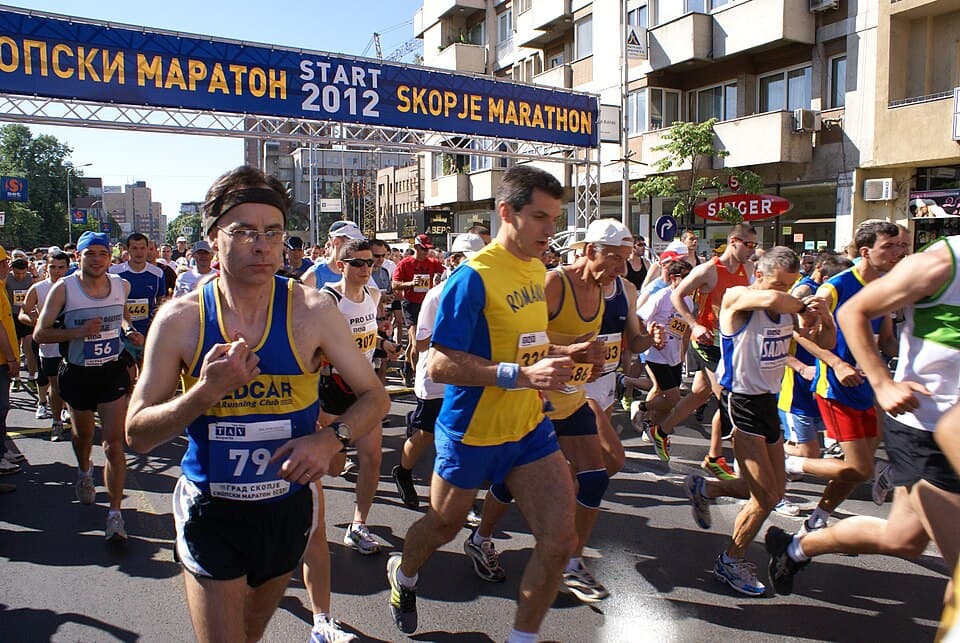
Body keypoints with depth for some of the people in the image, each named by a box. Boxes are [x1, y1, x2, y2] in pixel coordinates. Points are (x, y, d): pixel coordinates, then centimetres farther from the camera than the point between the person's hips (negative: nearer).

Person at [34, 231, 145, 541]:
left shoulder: (122, 285, -2)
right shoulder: (63, 289, -10)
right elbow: (40, 332, -9)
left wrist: (129, 330, 1)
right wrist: (78, 332, -24)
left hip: (113, 371, 0)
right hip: (77, 373, 0)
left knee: (114, 441, -9)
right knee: (83, 434, 22)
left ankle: (114, 514, -6)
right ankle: (84, 471, 56)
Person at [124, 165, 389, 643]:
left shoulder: (311, 311, -11)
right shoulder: (179, 319, -10)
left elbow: (374, 397, -5)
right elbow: (137, 435, -8)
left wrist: (332, 439, -24)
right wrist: (206, 391, -24)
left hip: (289, 503, 2)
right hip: (211, 511, -1)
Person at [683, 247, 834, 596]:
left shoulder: (788, 309, 6)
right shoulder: (736, 298, -15)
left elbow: (823, 342, 9)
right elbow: (772, 299, -37)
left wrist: (824, 317, -12)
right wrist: (804, 305, -18)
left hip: (768, 401, 8)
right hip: (741, 401, -8)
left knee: (774, 490, 17)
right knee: (765, 496, -4)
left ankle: (704, 488, 35)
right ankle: (730, 561, 17)